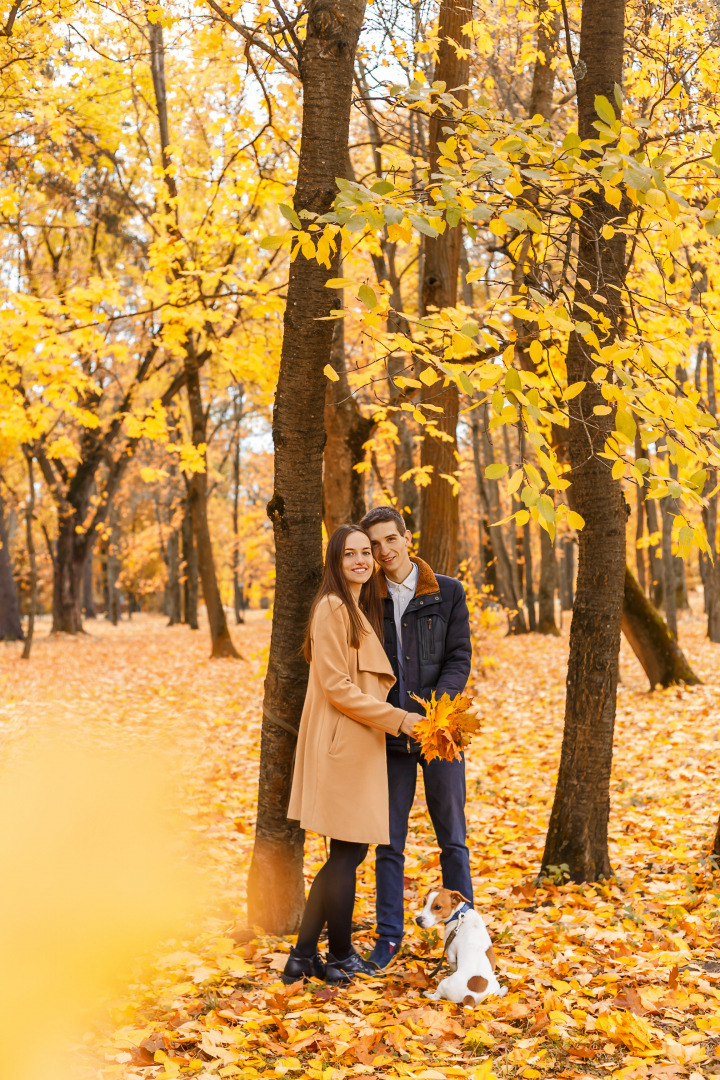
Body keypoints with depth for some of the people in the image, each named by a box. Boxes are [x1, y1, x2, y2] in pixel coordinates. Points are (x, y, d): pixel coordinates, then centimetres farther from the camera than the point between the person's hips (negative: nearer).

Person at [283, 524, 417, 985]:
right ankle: (340, 956, 14)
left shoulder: (364, 610, 18)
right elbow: (337, 687, -16)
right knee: (349, 850, -1)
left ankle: (303, 956, 16)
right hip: (341, 744, -10)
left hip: (360, 745, 10)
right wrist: (396, 719, -13)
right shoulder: (333, 608, -11)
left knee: (349, 851, 10)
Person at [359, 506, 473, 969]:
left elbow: (460, 659, -4)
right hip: (390, 736, 2)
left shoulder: (448, 593, 0)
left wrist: (431, 709, -20)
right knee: (389, 842, 7)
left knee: (453, 839, 7)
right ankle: (389, 936, 17)